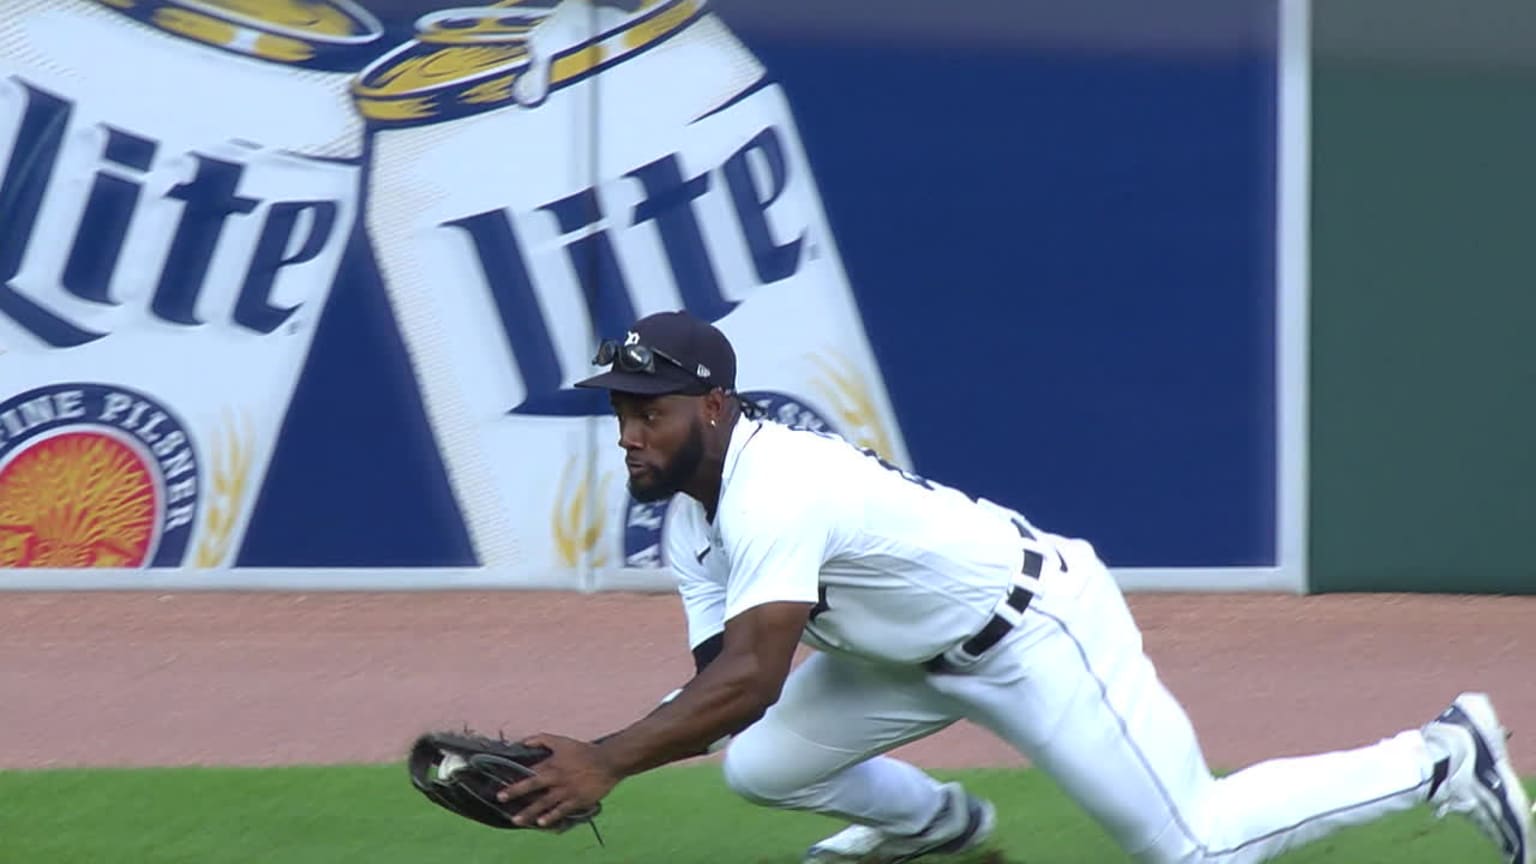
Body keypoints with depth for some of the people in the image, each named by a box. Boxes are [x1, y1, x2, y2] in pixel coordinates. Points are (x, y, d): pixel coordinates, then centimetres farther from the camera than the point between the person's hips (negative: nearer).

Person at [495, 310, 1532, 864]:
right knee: (761, 767, -4)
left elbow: (750, 678, -41)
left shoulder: (776, 487, -30)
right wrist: (591, 759, -19)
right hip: (926, 657, 9)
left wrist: (608, 761, -46)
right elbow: (720, 682, -3)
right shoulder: (695, 518, 2)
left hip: (1039, 626, -9)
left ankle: (1439, 760, 12)